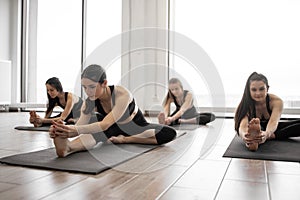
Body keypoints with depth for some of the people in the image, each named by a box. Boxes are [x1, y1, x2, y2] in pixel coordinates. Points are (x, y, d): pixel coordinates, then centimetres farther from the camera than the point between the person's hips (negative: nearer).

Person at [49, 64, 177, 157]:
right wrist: (66, 130, -53)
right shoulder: (90, 103, -19)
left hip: (136, 125, -1)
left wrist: (76, 130, -63)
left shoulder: (122, 95, -36)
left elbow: (105, 125, -47)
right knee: (95, 133, -35)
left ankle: (125, 139, -29)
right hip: (114, 128, 2)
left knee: (170, 133, -30)